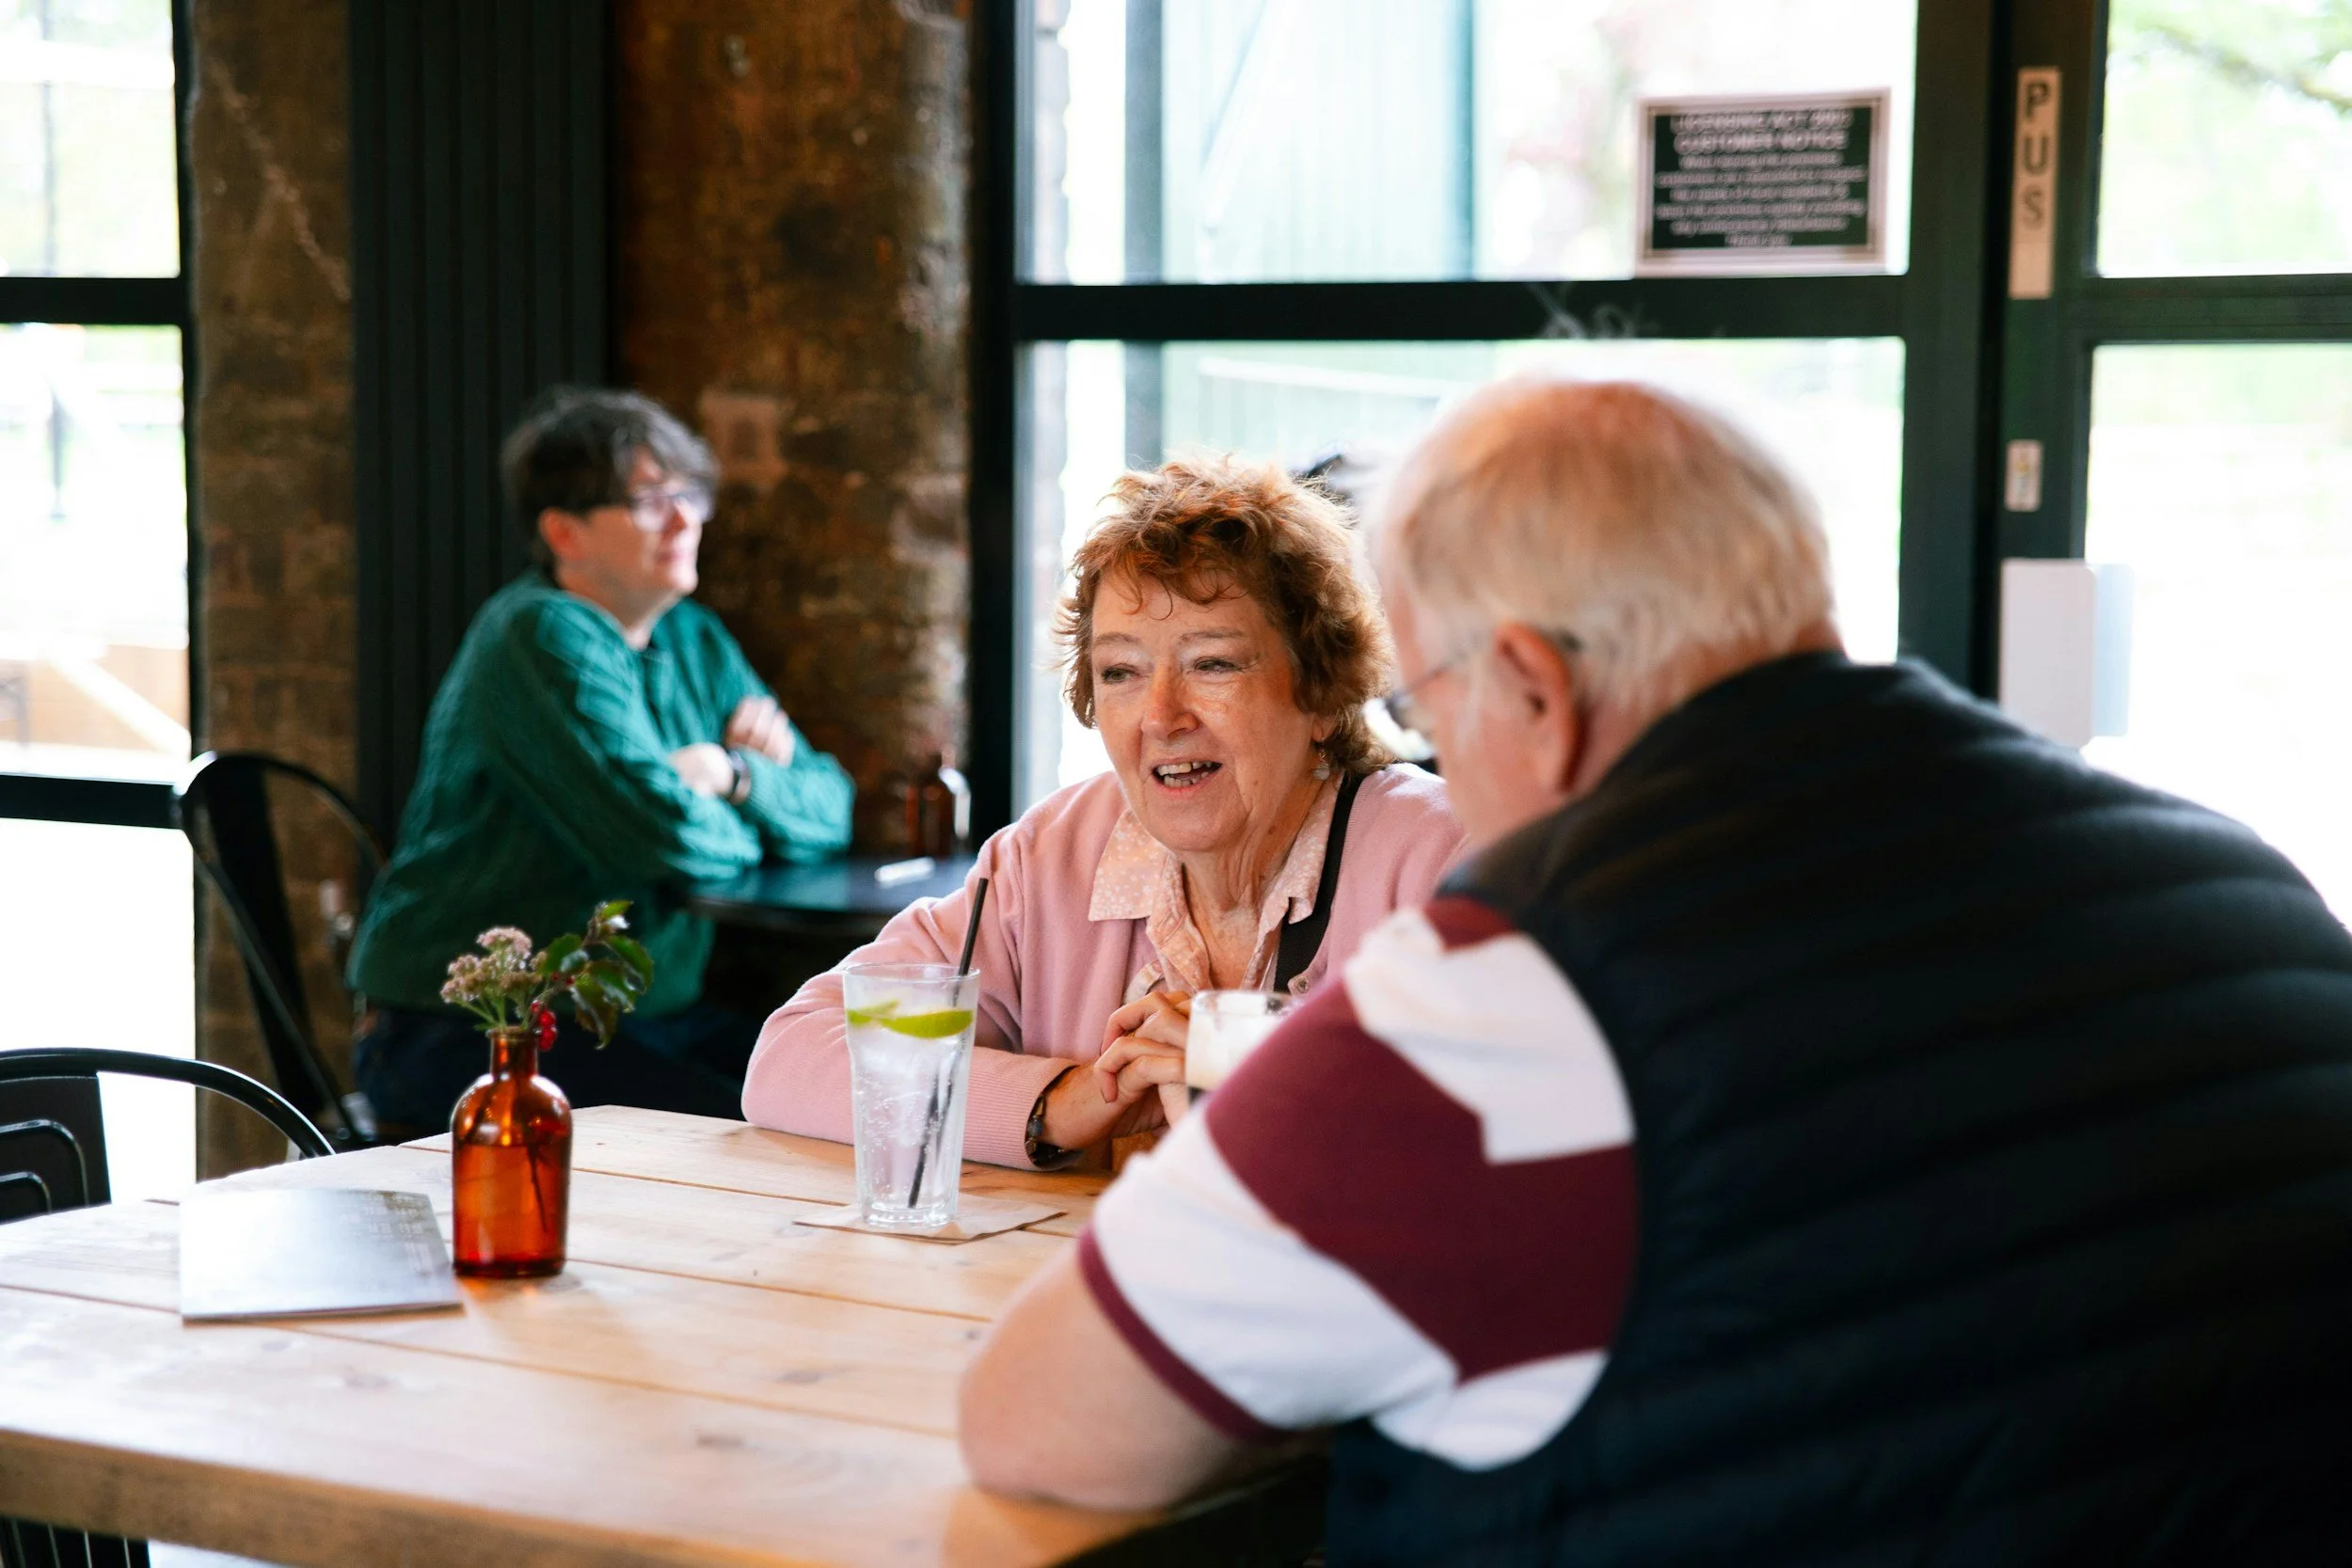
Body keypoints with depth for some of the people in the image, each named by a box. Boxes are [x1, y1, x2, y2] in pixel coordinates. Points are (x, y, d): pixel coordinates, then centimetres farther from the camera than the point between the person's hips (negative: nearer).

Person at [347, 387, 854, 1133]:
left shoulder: (696, 642, 15)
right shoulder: (542, 636, -14)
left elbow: (828, 807, 11)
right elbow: (660, 832, -24)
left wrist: (735, 776, -10)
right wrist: (739, 828, -2)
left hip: (657, 1011, 8)